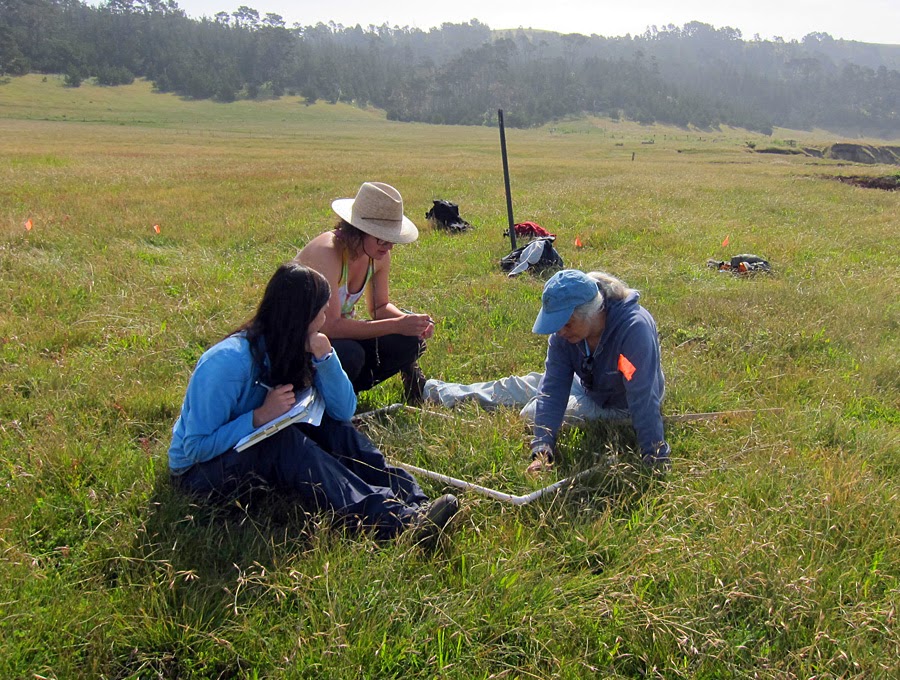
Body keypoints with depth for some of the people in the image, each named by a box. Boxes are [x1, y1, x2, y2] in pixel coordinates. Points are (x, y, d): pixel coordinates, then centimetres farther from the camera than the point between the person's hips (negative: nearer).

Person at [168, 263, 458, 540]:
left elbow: (344, 412, -7)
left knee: (329, 427, -17)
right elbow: (197, 447, -25)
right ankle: (388, 517, -42)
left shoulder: (296, 349, -5)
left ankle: (413, 502, -27)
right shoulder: (227, 362, -26)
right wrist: (260, 416, -33)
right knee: (284, 441, -33)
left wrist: (325, 357, -20)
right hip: (198, 469, -6)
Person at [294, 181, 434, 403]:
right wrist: (397, 325, -35)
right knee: (350, 354, -36)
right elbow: (330, 326, -34)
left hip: (337, 331, 7)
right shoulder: (327, 253, -30)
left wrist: (410, 321, -19)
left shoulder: (379, 257, -7)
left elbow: (380, 307, 4)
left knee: (408, 340, -12)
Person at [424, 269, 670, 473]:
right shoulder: (564, 331, -21)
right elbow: (553, 387, -25)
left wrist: (655, 458, -39)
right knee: (518, 386, 7)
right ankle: (440, 392, 26)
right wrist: (542, 448, -33)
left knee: (531, 411, -13)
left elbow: (643, 398, -40)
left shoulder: (634, 328, -40)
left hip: (619, 407, -5)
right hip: (589, 386, 5)